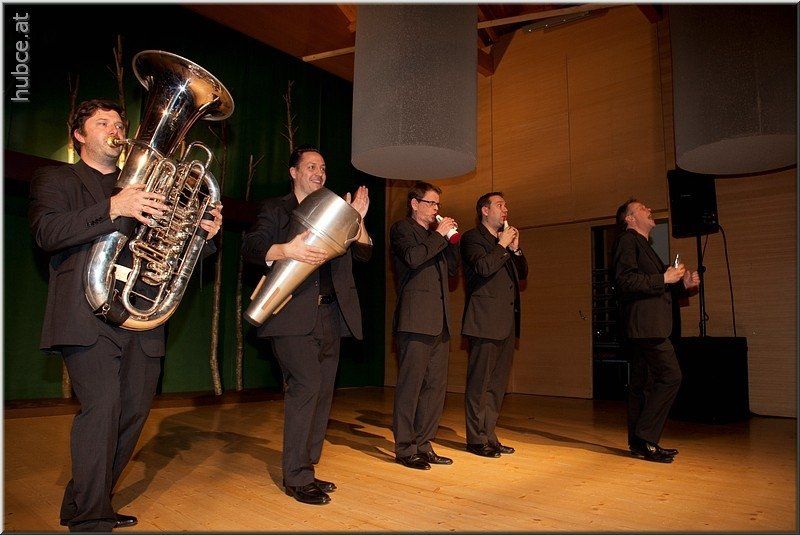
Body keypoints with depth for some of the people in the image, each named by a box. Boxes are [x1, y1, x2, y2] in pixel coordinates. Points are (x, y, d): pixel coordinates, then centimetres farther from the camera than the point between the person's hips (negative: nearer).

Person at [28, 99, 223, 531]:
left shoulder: (143, 190, 23)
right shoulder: (55, 179, 10)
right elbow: (47, 233, -10)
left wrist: (204, 234, -2)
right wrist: (113, 208, -23)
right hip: (88, 316, -5)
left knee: (133, 414, 7)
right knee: (102, 408, -14)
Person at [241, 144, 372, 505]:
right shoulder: (275, 209, 6)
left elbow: (363, 253, 13)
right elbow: (250, 247, -9)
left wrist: (358, 220, -3)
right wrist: (286, 250, -27)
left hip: (330, 316, 6)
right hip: (293, 315, -6)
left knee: (322, 393, 8)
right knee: (307, 385, -15)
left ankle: (306, 471, 21)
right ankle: (296, 477, -1)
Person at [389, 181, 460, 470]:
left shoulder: (435, 235, 24)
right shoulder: (402, 229, 1)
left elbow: (453, 269, 23)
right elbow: (413, 257, -17)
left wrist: (453, 240, 11)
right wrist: (439, 235, -8)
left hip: (439, 322, 8)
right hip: (416, 321, -8)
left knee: (436, 385, 9)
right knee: (410, 386, -5)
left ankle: (423, 444, 19)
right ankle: (405, 448, 4)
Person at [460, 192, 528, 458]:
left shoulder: (505, 241, 22)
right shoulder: (472, 237, -2)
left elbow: (523, 272, 20)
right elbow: (483, 267, -19)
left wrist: (515, 249, 6)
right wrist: (502, 245, -8)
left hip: (506, 322, 9)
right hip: (485, 321, -8)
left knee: (497, 384, 12)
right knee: (479, 383, -2)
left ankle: (489, 435, 21)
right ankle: (476, 439, 7)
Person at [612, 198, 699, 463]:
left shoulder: (643, 245, 26)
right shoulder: (627, 240, -4)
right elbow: (625, 279, -19)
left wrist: (683, 284, 13)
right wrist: (663, 278, -14)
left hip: (647, 328, 10)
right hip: (644, 325, -10)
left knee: (641, 384, 10)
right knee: (670, 376, -13)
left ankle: (638, 443, 16)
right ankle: (645, 437, -8)